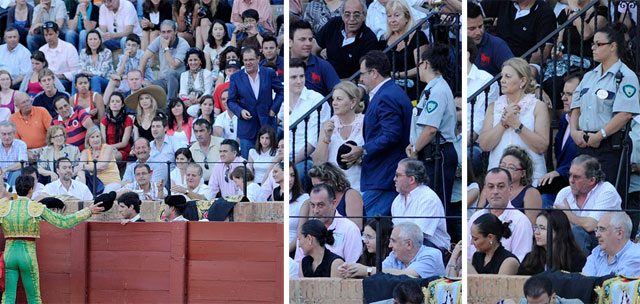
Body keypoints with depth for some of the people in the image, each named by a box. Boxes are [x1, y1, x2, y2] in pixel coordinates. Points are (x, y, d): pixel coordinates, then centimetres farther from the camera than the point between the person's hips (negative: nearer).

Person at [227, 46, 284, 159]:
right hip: (247, 127, 0)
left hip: (267, 125, 0)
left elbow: (281, 91, 12)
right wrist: (240, 111, -15)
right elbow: (231, 101, 4)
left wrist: (274, 108, 0)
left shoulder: (269, 74, 2)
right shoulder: (236, 77, 1)